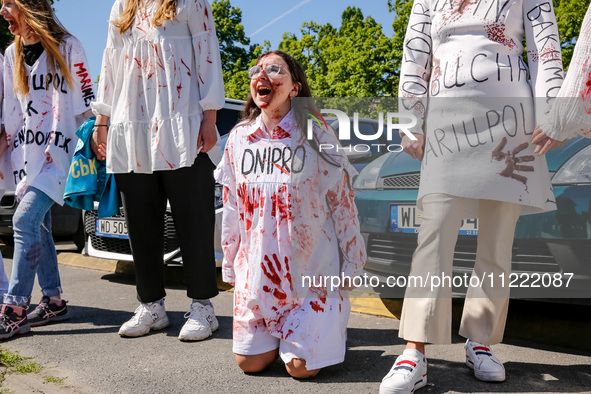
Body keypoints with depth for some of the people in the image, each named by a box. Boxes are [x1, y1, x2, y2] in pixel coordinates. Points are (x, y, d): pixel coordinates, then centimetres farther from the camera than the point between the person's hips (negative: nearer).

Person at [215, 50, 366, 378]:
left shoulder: (316, 136, -7)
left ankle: (333, 315, 26)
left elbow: (342, 203, -3)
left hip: (311, 272, -3)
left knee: (301, 368, -2)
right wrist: (230, 265, 12)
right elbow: (232, 209, 10)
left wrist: (352, 265, -3)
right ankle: (280, 329, 34)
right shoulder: (239, 138, 4)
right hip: (256, 271, 4)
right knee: (250, 362, 5)